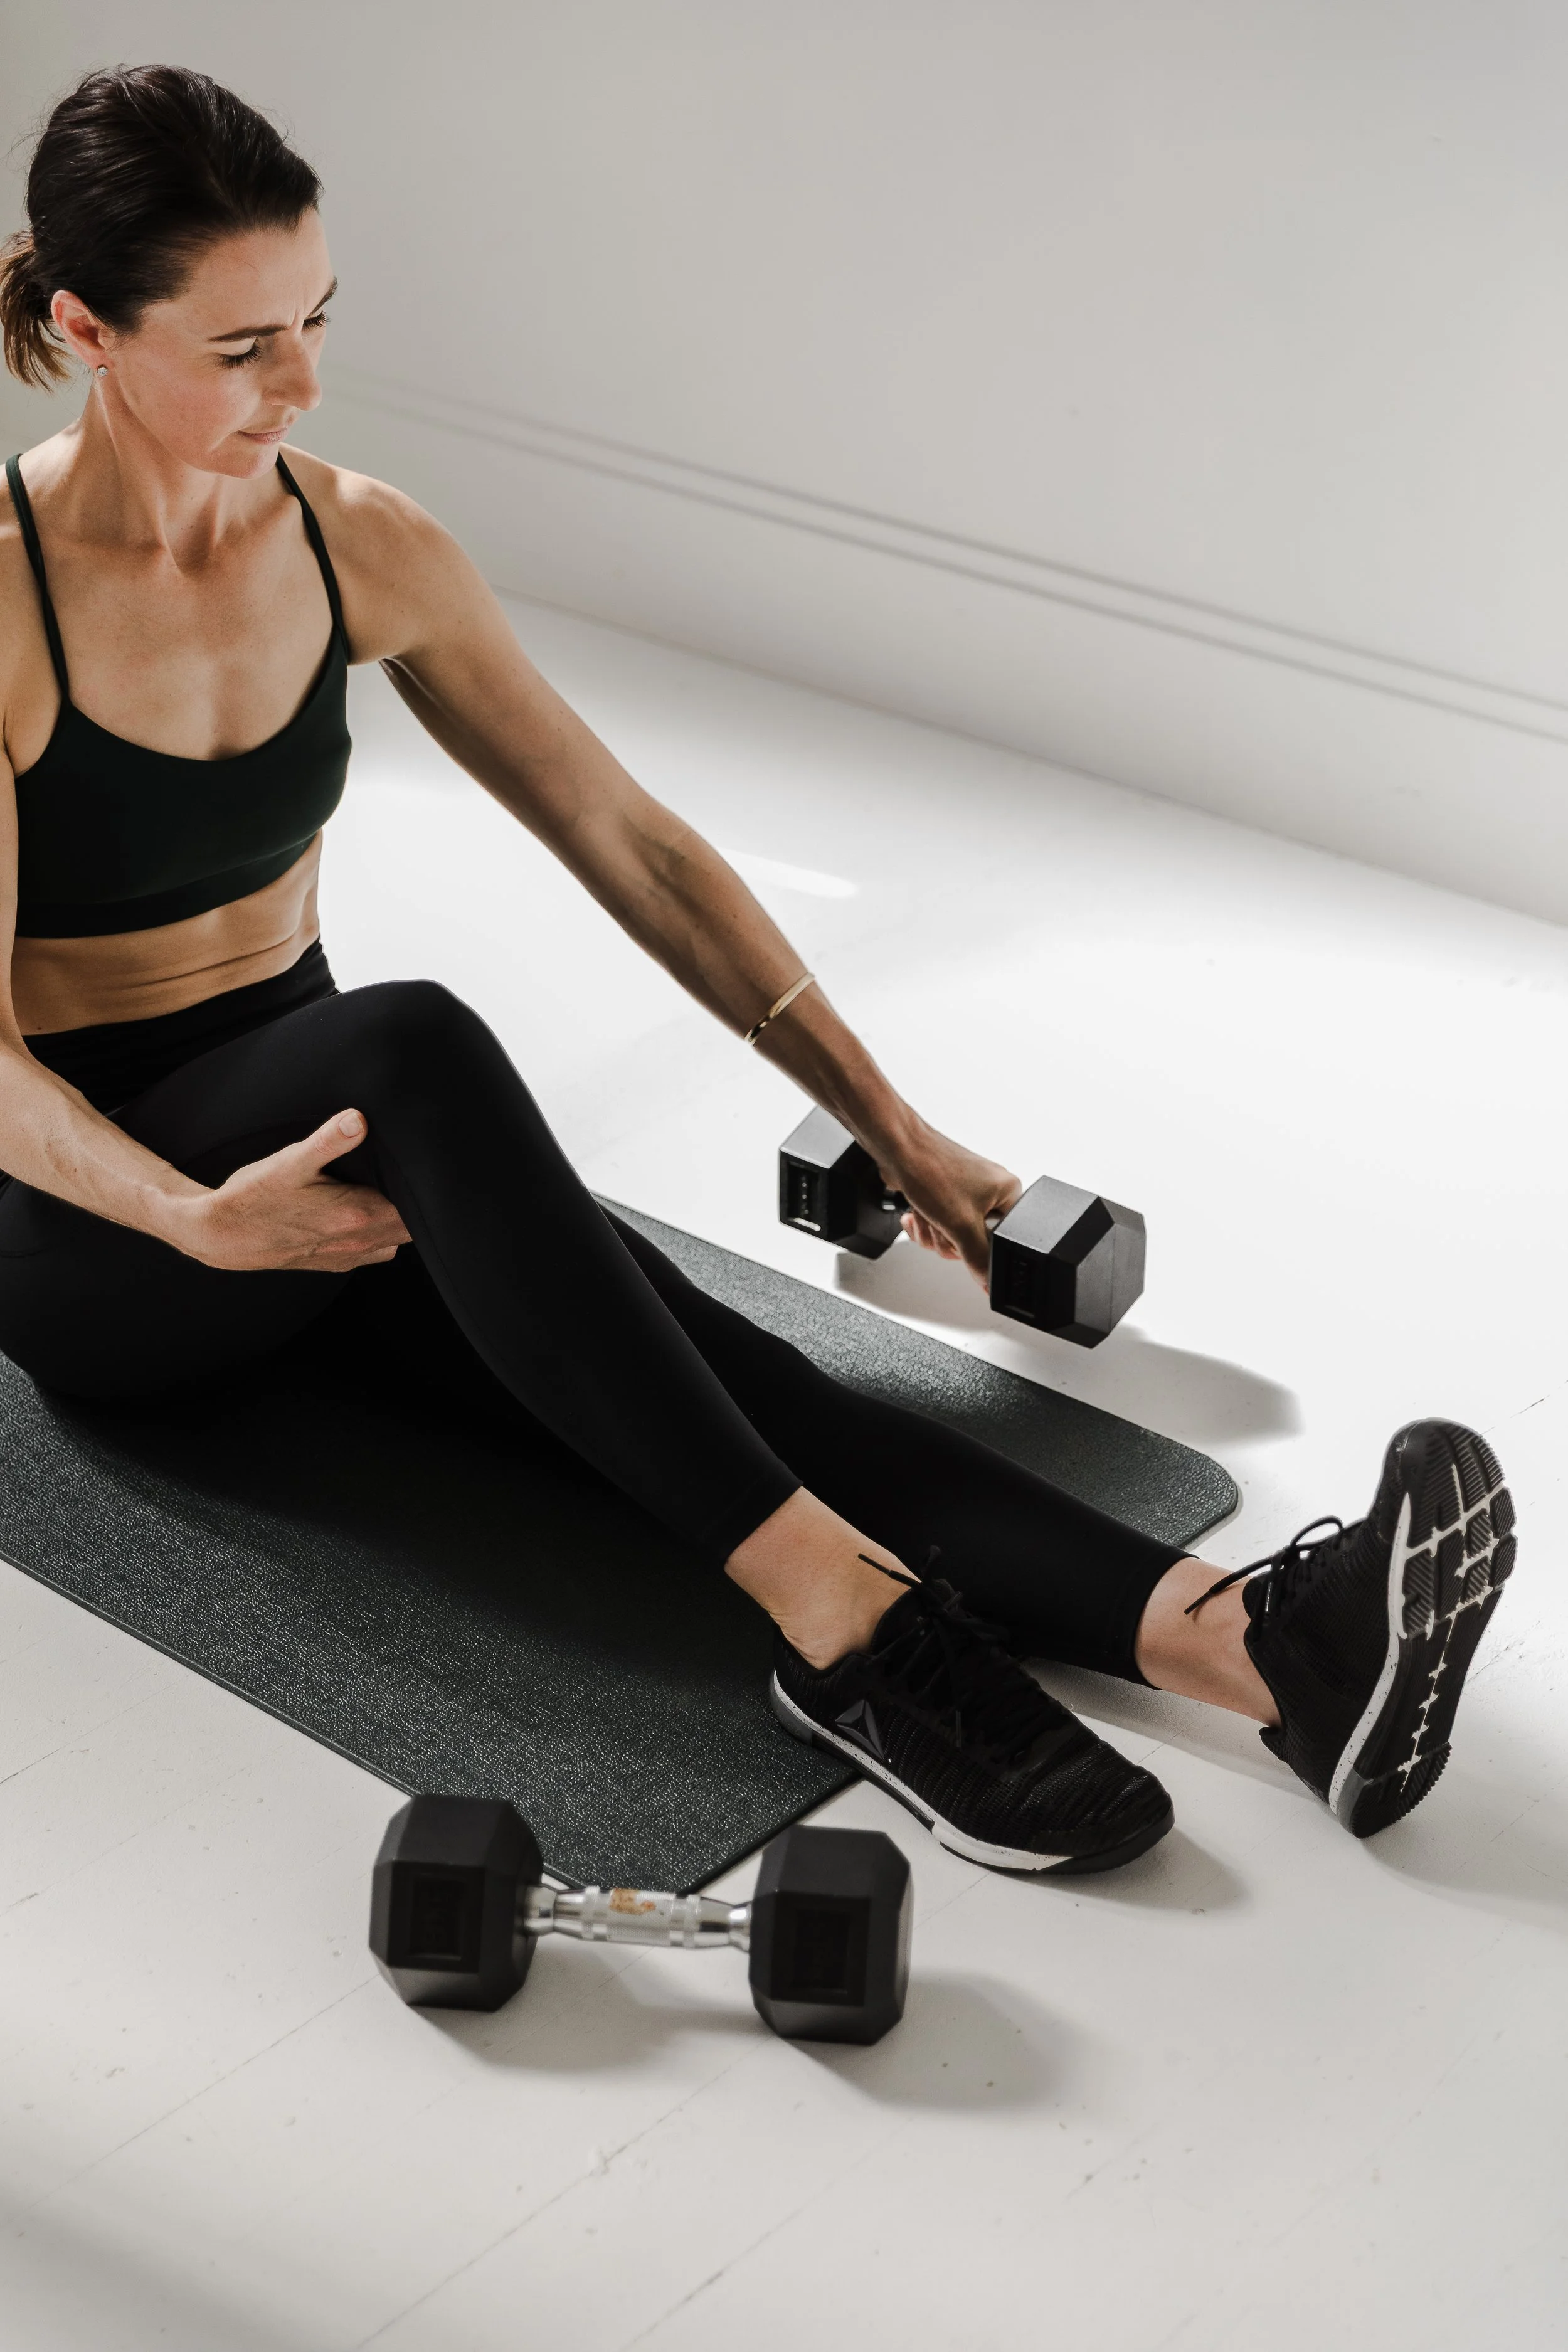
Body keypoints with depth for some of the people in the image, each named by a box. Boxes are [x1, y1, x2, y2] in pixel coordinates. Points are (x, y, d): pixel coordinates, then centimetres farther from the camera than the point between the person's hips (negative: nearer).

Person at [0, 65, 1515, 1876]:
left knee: (691, 1349, -26)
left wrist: (885, 1122, -3)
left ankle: (1244, 1641, -49)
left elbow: (626, 840, 1)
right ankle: (842, 1625, -43)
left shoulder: (360, 547, -3)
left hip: (314, 1131, 4)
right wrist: (194, 1216, -37)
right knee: (412, 1047, -39)